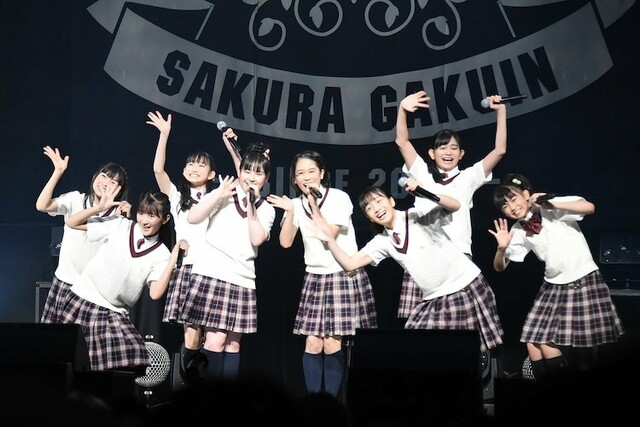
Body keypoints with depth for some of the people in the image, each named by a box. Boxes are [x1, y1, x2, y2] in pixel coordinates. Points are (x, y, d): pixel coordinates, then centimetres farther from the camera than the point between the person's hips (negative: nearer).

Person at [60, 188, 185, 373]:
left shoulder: (161, 255, 0)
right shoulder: (119, 226, -2)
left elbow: (155, 293, -13)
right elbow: (72, 223, 1)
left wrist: (173, 261, -17)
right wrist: (99, 207, -12)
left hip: (115, 314, 1)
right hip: (82, 302, 0)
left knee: (132, 363, -19)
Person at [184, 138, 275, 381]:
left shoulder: (266, 209, 12)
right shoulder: (224, 194, 5)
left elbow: (257, 239, -7)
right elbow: (192, 218, -7)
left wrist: (252, 204, -7)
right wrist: (219, 195, -12)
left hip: (242, 279, 4)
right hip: (212, 274, -3)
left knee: (233, 344, 5)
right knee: (216, 340, -12)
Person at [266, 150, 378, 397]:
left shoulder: (339, 197, -8)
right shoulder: (297, 204, 6)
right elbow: (285, 242, -2)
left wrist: (314, 203, -17)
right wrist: (290, 212, -13)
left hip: (344, 275, -4)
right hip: (314, 277, 4)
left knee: (332, 344, -9)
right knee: (312, 343, -4)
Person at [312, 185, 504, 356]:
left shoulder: (419, 215, -10)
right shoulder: (383, 242, 4)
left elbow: (455, 206, -25)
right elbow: (350, 264, -1)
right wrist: (330, 240, -15)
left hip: (468, 288, -5)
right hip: (435, 300, 5)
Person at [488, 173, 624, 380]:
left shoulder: (553, 207, -8)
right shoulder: (518, 232, 5)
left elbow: (589, 207, -24)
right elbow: (500, 267, 10)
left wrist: (550, 204, -22)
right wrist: (501, 248, -11)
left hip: (585, 282, -5)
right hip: (553, 288, 5)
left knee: (593, 346, -4)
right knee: (535, 345, -2)